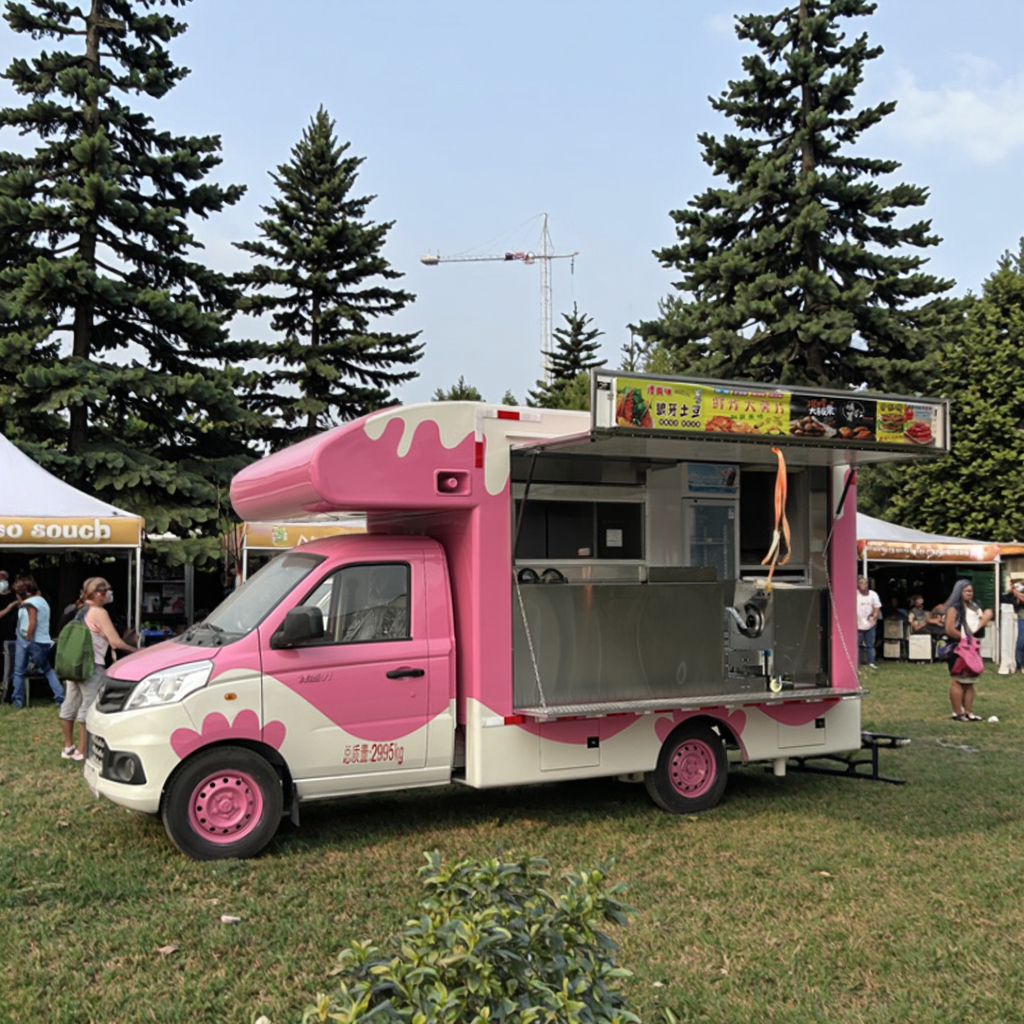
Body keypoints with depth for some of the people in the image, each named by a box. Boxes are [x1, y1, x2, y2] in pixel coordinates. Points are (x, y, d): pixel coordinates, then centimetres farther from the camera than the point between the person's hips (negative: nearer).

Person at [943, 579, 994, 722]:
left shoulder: (973, 607, 14)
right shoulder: (954, 608, -10)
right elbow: (949, 630, -18)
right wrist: (964, 638, -11)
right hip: (958, 648, -8)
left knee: (969, 681, 9)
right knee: (957, 681, -7)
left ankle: (968, 712, 13)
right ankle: (957, 713, -4)